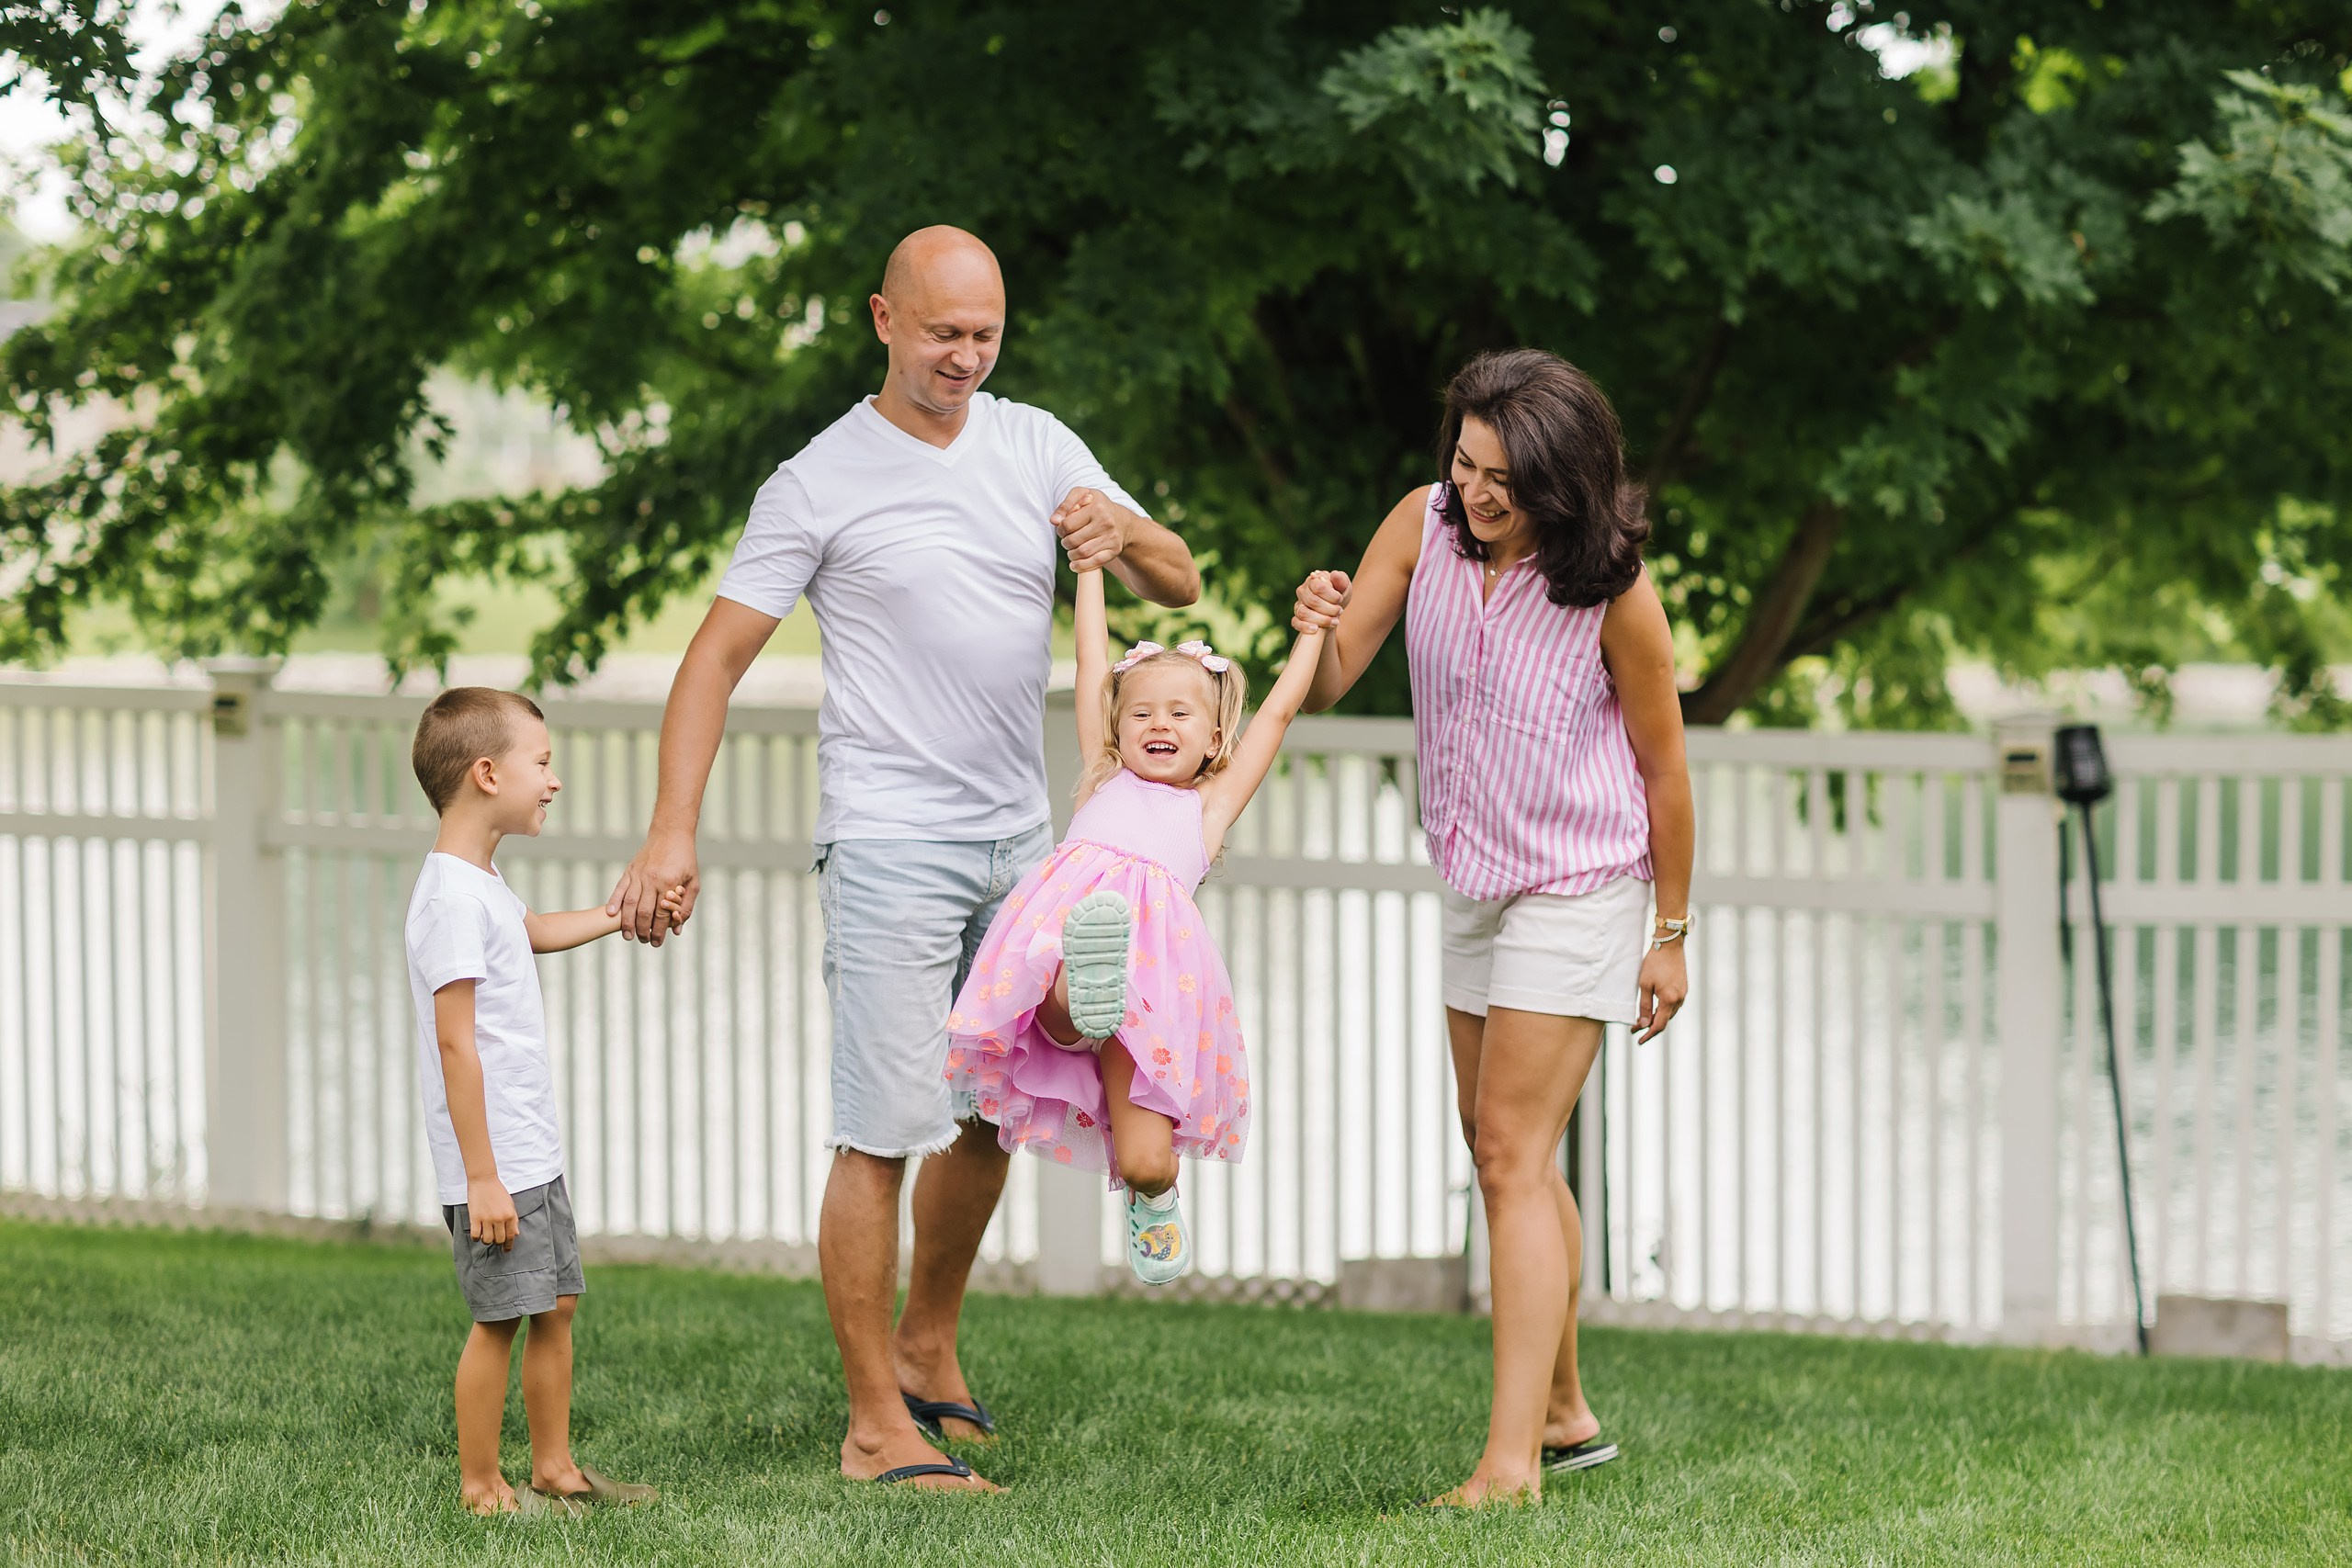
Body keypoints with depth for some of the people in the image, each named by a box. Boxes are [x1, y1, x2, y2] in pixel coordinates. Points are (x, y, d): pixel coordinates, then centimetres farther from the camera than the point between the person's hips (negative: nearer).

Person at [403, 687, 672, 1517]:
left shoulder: (480, 883, 12)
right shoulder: (451, 896, -19)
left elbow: (535, 931, 38)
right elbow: (456, 1042, -22)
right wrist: (481, 1176, -23)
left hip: (532, 1156, 10)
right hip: (493, 1165, -10)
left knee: (556, 1304, 14)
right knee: (501, 1318, -3)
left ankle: (554, 1467, 24)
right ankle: (480, 1486, 7)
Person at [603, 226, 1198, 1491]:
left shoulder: (1036, 447, 8)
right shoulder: (822, 481, -6)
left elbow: (1180, 588, 9)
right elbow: (717, 656, -7)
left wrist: (1123, 531, -15)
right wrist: (671, 835, -16)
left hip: (1021, 839, 6)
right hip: (892, 846, -6)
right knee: (883, 1131, -9)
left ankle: (927, 1344, 36)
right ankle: (878, 1425, -5)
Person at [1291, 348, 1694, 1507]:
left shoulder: (1614, 591, -21)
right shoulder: (1425, 525, -8)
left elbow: (1662, 766, -11)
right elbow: (1328, 686, -6)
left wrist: (1670, 935, -5)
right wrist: (1318, 635, -30)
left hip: (1577, 890, -7)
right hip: (1475, 882, 7)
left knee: (1514, 1158, -13)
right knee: (1507, 1156, 16)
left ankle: (1511, 1462, -14)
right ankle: (1564, 1415, 30)